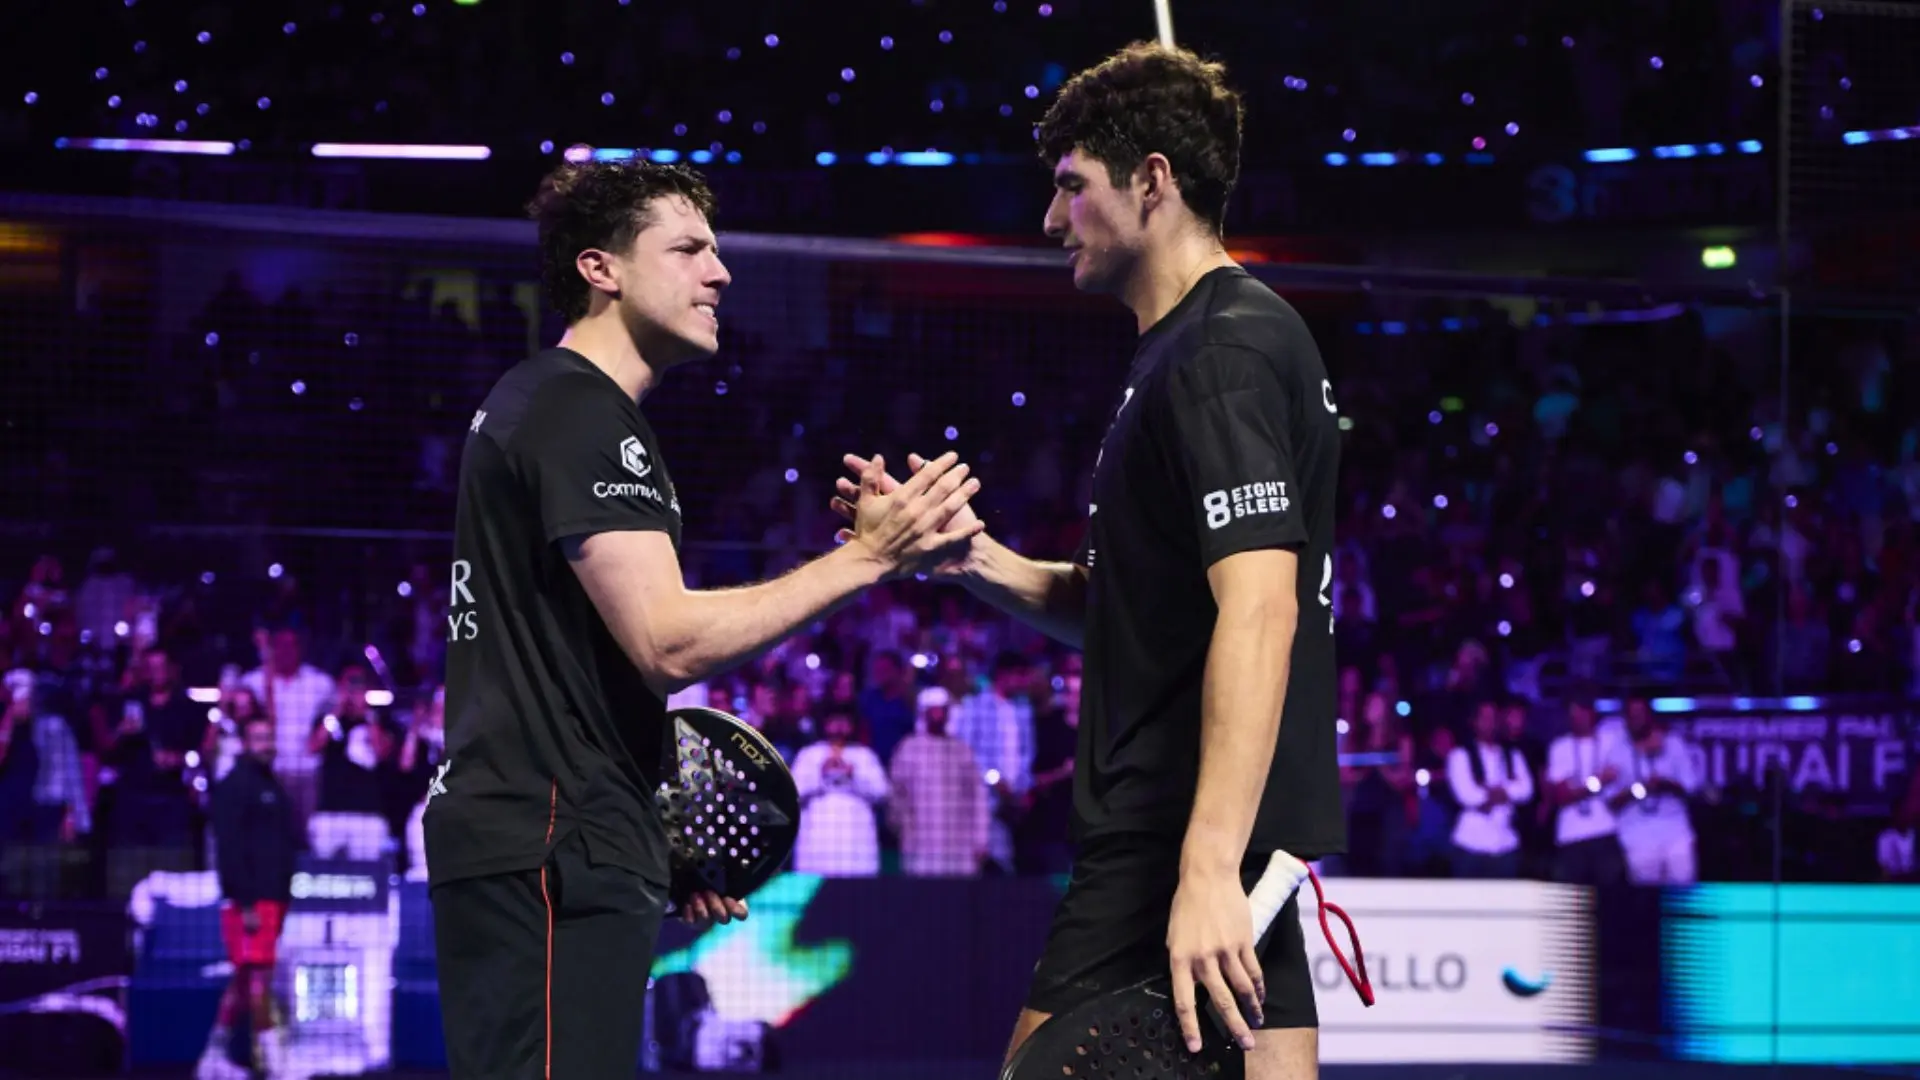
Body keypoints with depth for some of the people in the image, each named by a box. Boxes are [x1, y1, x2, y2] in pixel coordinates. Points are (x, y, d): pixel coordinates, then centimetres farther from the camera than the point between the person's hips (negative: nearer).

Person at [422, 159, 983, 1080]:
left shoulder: (529, 404, 21)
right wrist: (867, 556, -19)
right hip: (548, 855, -11)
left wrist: (655, 832, 23)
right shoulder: (584, 418, -12)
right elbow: (669, 643, -21)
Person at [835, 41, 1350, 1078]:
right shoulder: (1191, 347, 20)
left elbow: (1257, 611, -24)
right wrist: (981, 560, 7)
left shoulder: (1223, 355, -13)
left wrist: (1209, 868, -31)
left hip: (1182, 847, -10)